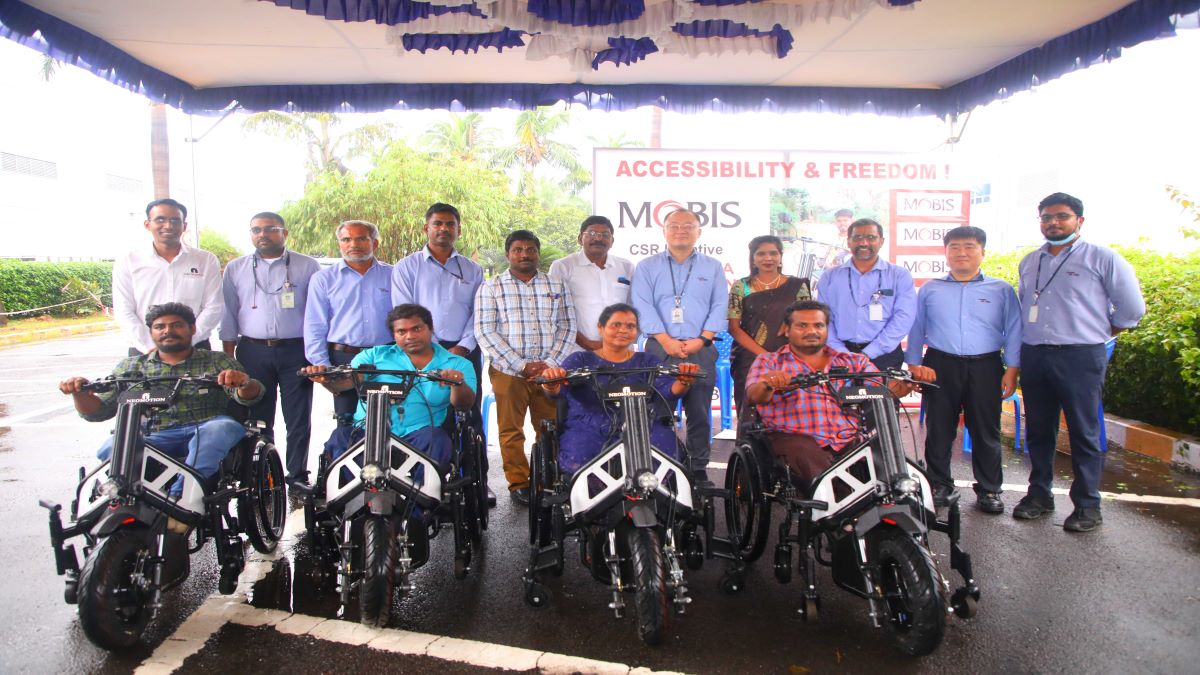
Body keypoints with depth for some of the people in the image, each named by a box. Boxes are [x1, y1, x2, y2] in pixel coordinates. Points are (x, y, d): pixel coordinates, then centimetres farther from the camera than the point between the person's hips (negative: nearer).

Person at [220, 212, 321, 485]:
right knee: (257, 421, 6)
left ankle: (297, 478, 12)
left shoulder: (308, 267, 5)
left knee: (299, 421, 2)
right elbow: (228, 316, 12)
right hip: (253, 352, 2)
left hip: (296, 352, -2)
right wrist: (228, 356, 5)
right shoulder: (236, 269, 12)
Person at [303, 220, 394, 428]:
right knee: (347, 424, 3)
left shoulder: (393, 276, 8)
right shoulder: (323, 279, 7)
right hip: (343, 360, 0)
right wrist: (322, 366, -5)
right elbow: (314, 328, 4)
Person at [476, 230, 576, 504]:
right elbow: (485, 330, -3)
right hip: (508, 371, -2)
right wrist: (521, 365, -10)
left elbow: (567, 326, 9)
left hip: (549, 369, 2)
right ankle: (518, 484, 13)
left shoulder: (558, 286, 12)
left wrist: (550, 363, -5)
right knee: (511, 430, 2)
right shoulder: (491, 288, 5)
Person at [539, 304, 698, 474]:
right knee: (578, 460, -33)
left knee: (664, 438, -29)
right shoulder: (580, 360, 13)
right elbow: (559, 389, -4)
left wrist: (683, 383, -25)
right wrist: (550, 384, -30)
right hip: (588, 429, -1)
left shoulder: (647, 362, 18)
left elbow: (667, 387, 0)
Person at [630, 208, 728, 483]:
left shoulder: (713, 267, 16)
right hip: (660, 349, -1)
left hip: (701, 350, 1)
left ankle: (699, 469, 10)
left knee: (700, 412, 2)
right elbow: (643, 306, 0)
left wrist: (701, 340, -9)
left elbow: (720, 307, 6)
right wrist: (665, 340, -13)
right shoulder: (647, 267, 12)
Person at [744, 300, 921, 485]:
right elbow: (754, 396, -4)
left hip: (850, 440, 3)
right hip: (796, 438, -3)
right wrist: (768, 384, -29)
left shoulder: (853, 362, 23)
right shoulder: (769, 361, 15)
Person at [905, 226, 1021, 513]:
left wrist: (1012, 369, -2)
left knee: (986, 431, 4)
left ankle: (989, 489, 16)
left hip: (985, 367, 0)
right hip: (940, 365, 1)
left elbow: (1013, 331, 7)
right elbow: (916, 329, 12)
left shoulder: (1002, 290, 11)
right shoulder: (929, 290, 12)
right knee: (939, 430, 3)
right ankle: (940, 485, 15)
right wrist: (914, 364, 2)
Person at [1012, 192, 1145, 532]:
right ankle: (1039, 495, 22)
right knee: (1038, 430, 11)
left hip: (1080, 358, -5)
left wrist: (1096, 335, 7)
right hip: (1033, 357, 5)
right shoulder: (1029, 261, 16)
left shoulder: (1102, 259, 0)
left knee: (1084, 433, -1)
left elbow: (1132, 309, 3)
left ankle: (1087, 505, 9)